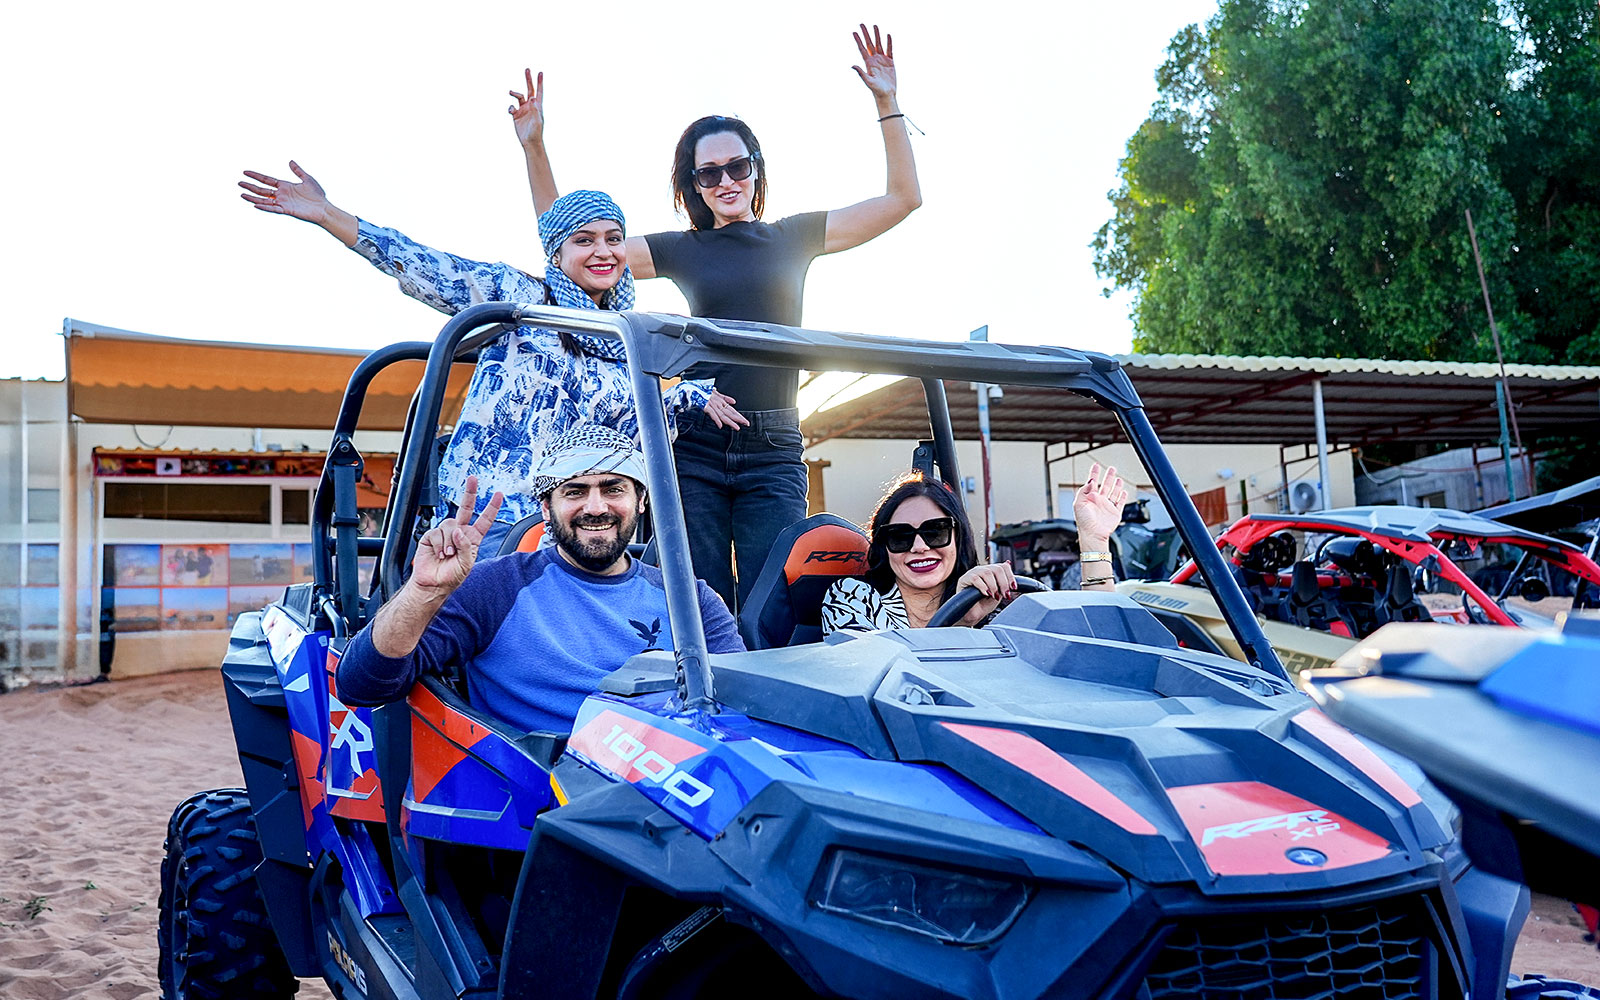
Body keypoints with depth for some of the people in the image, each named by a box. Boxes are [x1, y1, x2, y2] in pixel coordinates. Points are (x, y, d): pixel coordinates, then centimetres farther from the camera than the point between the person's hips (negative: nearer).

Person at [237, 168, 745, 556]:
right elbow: (424, 269, -7)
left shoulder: (630, 344, 16)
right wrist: (325, 214, -16)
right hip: (488, 516, -4)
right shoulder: (516, 295, 2)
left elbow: (631, 433, 17)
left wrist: (692, 395, 4)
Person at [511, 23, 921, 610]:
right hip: (695, 450, 0)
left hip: (773, 452, 0)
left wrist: (888, 105, 5)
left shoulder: (795, 237, 12)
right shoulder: (680, 251, 11)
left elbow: (903, 199, 12)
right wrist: (534, 148, 4)